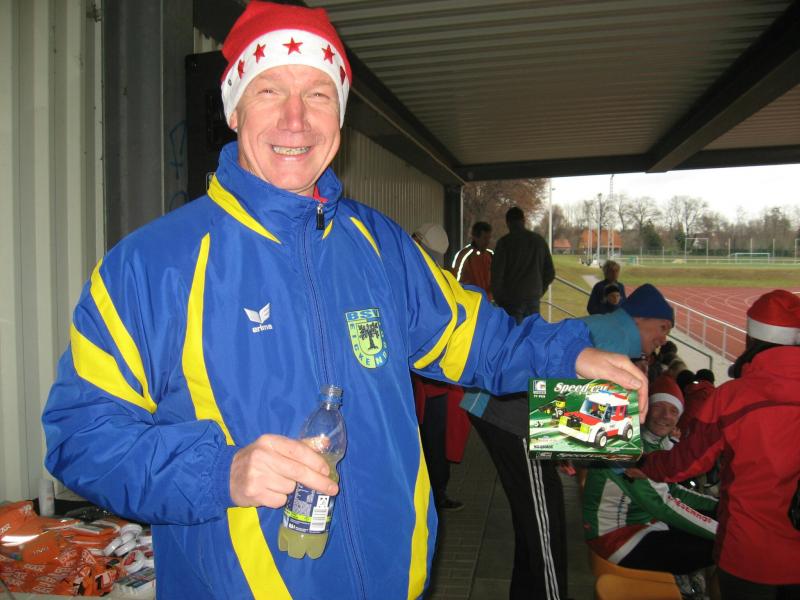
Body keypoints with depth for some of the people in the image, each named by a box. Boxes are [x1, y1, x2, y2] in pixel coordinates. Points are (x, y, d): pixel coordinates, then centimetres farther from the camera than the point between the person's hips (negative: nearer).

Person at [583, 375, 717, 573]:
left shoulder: (663, 444, 4)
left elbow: (673, 491, 13)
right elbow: (659, 504, -28)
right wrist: (721, 531, -26)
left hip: (647, 522, 9)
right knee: (715, 549, -17)